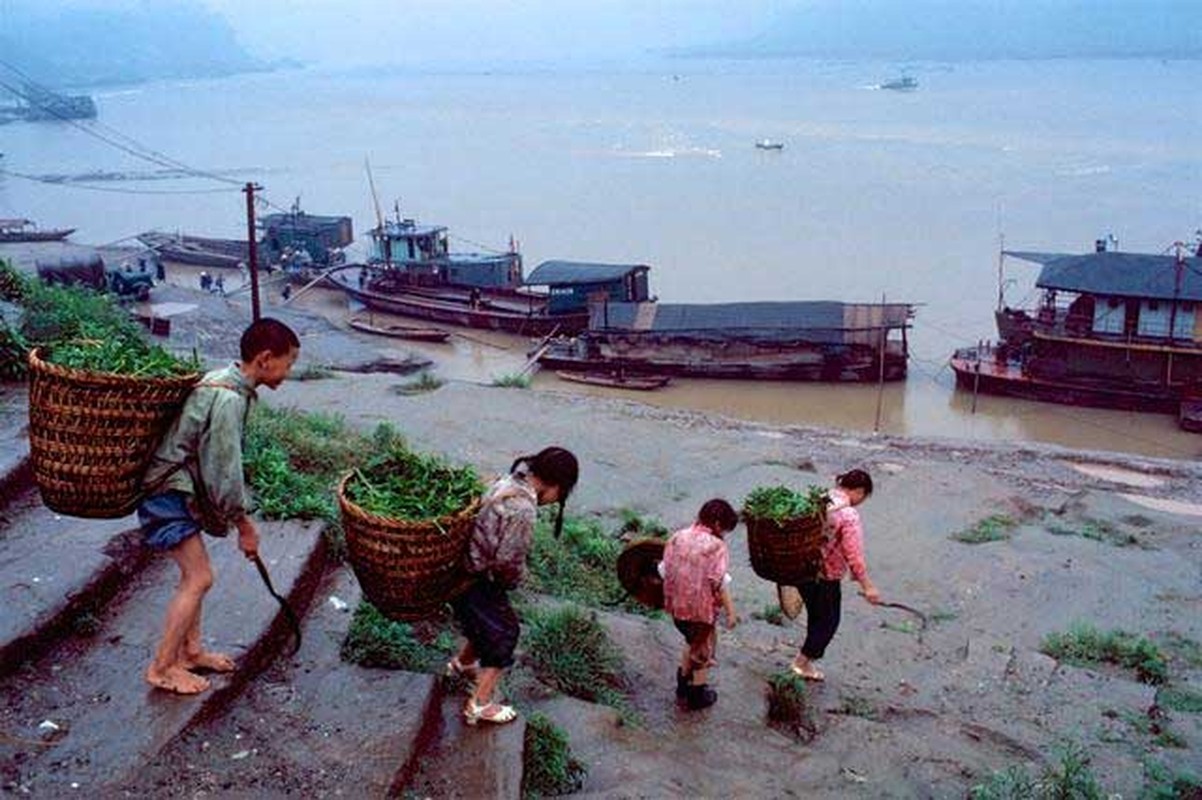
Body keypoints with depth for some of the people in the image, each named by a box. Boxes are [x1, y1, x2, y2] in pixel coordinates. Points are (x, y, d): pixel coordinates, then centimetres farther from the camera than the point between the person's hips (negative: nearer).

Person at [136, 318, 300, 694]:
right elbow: (224, 473, -23)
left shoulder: (226, 379, 5)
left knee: (193, 574, 17)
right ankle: (161, 668, 5)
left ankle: (190, 651, 29)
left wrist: (241, 516, 14)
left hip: (181, 488, 10)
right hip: (170, 493, -10)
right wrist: (244, 526, -12)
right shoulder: (228, 399, -26)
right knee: (199, 578, -5)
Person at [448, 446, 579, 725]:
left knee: (489, 622, 29)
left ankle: (462, 664, 53)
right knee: (503, 633, 7)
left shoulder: (507, 482, -1)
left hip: (463, 570, 9)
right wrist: (515, 579, -4)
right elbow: (507, 560, -25)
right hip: (476, 581, -9)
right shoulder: (523, 509, -29)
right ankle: (479, 705, 15)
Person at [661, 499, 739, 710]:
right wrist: (730, 612, -10)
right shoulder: (716, 546, -19)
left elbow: (665, 570, 3)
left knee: (692, 642, 30)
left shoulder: (677, 537, -2)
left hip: (677, 605, 6)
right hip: (702, 607, -6)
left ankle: (683, 683, 41)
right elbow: (720, 583, -19)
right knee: (704, 649, 17)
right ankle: (698, 695, 30)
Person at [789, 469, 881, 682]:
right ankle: (802, 662, 20)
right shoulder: (849, 516, -22)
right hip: (826, 577, -7)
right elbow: (854, 556, -22)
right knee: (828, 621, 14)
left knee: (815, 616, 23)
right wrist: (867, 586, -14)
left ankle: (807, 663, 33)